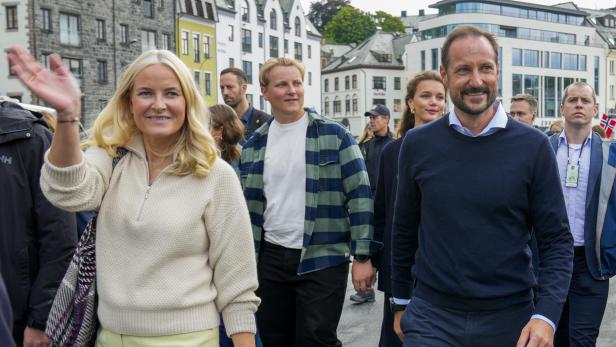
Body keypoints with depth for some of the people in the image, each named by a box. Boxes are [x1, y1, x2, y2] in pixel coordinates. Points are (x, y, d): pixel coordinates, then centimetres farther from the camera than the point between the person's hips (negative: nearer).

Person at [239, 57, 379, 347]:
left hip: (323, 260, -4)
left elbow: (360, 196, -7)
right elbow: (247, 207, 12)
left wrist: (362, 256, -12)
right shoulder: (253, 146, 7)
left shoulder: (334, 135, -4)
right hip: (270, 259, 4)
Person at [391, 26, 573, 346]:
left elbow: (556, 240, -4)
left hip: (509, 318, 0)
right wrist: (401, 303, 11)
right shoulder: (417, 144, -1)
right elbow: (404, 230, 7)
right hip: (431, 314, 0)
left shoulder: (533, 146, -6)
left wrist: (546, 315, -16)